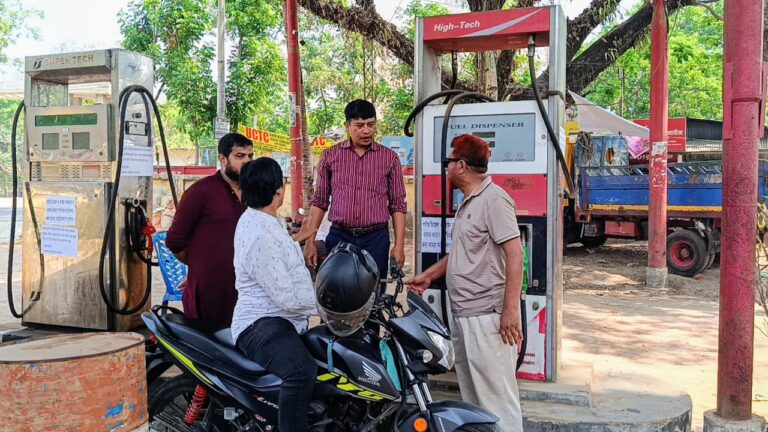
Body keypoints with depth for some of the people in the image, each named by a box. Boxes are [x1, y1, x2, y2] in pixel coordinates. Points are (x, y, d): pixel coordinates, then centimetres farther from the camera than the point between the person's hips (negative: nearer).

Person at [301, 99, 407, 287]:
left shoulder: (390, 158, 4)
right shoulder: (330, 156, 5)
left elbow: (398, 205, 4)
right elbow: (319, 202, 8)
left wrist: (399, 246, -3)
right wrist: (310, 242, 2)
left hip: (376, 239, 0)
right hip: (339, 237, 0)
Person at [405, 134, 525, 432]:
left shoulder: (493, 199, -13)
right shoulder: (467, 203, 17)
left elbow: (515, 254, -20)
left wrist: (510, 309, -24)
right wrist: (428, 276, 28)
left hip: (487, 316, -10)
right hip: (463, 314, 10)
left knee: (496, 396, -4)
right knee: (470, 393, 19)